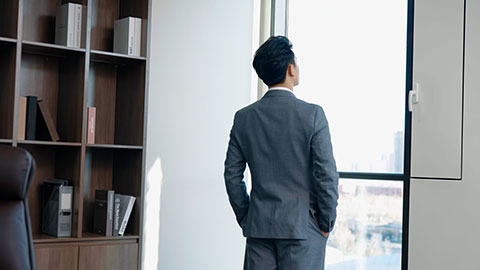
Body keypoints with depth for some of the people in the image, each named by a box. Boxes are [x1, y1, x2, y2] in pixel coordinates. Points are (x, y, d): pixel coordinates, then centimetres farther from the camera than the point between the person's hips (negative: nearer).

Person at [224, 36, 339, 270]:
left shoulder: (243, 117, 2)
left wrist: (245, 219, 14)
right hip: (303, 226, -4)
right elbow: (327, 174, -11)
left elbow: (232, 175, 5)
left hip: (258, 227, 4)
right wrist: (327, 223, 0)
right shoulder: (313, 114, -9)